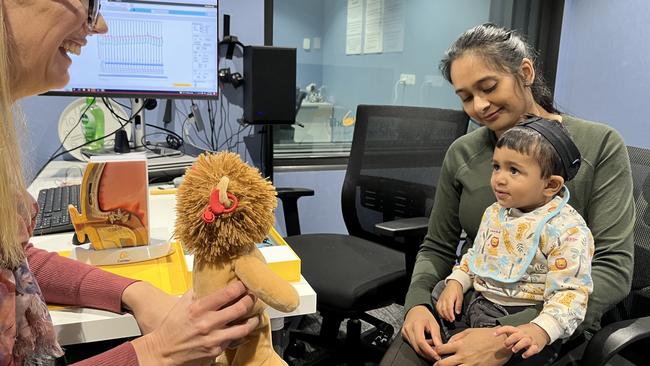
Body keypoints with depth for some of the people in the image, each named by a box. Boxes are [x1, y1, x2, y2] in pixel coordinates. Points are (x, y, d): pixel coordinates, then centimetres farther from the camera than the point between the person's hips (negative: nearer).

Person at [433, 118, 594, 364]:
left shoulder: (568, 230, -18)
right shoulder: (494, 213, 6)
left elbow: (570, 292, -21)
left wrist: (541, 330, -35)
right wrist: (456, 282, 1)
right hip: (477, 299, 7)